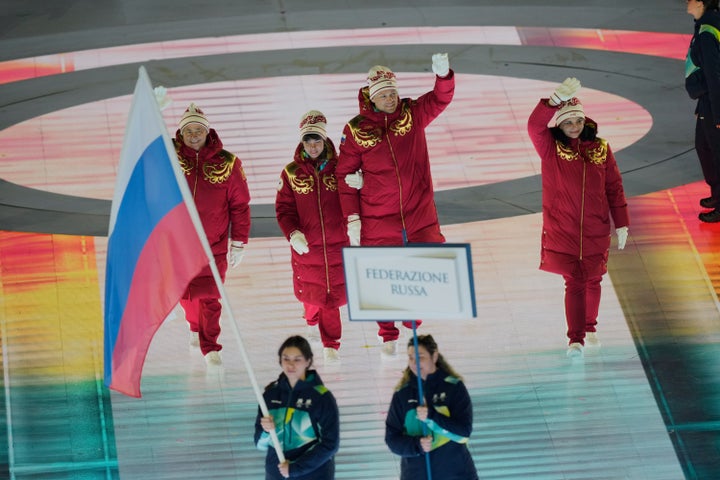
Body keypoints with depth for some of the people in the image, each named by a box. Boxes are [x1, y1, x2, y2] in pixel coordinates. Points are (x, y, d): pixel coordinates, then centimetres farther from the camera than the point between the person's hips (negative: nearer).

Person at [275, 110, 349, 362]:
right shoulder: (291, 173, 0)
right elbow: (284, 208, -3)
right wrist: (293, 233, -18)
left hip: (337, 244, 0)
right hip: (305, 246, 0)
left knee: (335, 294, -1)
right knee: (310, 291, 9)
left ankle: (330, 344, 13)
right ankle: (312, 321, 44)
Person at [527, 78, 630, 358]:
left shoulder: (601, 149, 3)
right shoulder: (550, 149, -4)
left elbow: (614, 187, 6)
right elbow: (534, 126, -24)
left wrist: (621, 223, 4)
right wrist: (556, 100, -38)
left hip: (596, 231, 3)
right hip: (562, 230, -3)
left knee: (593, 281, 15)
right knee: (574, 283, -8)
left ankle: (589, 327, 36)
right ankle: (575, 339, -7)